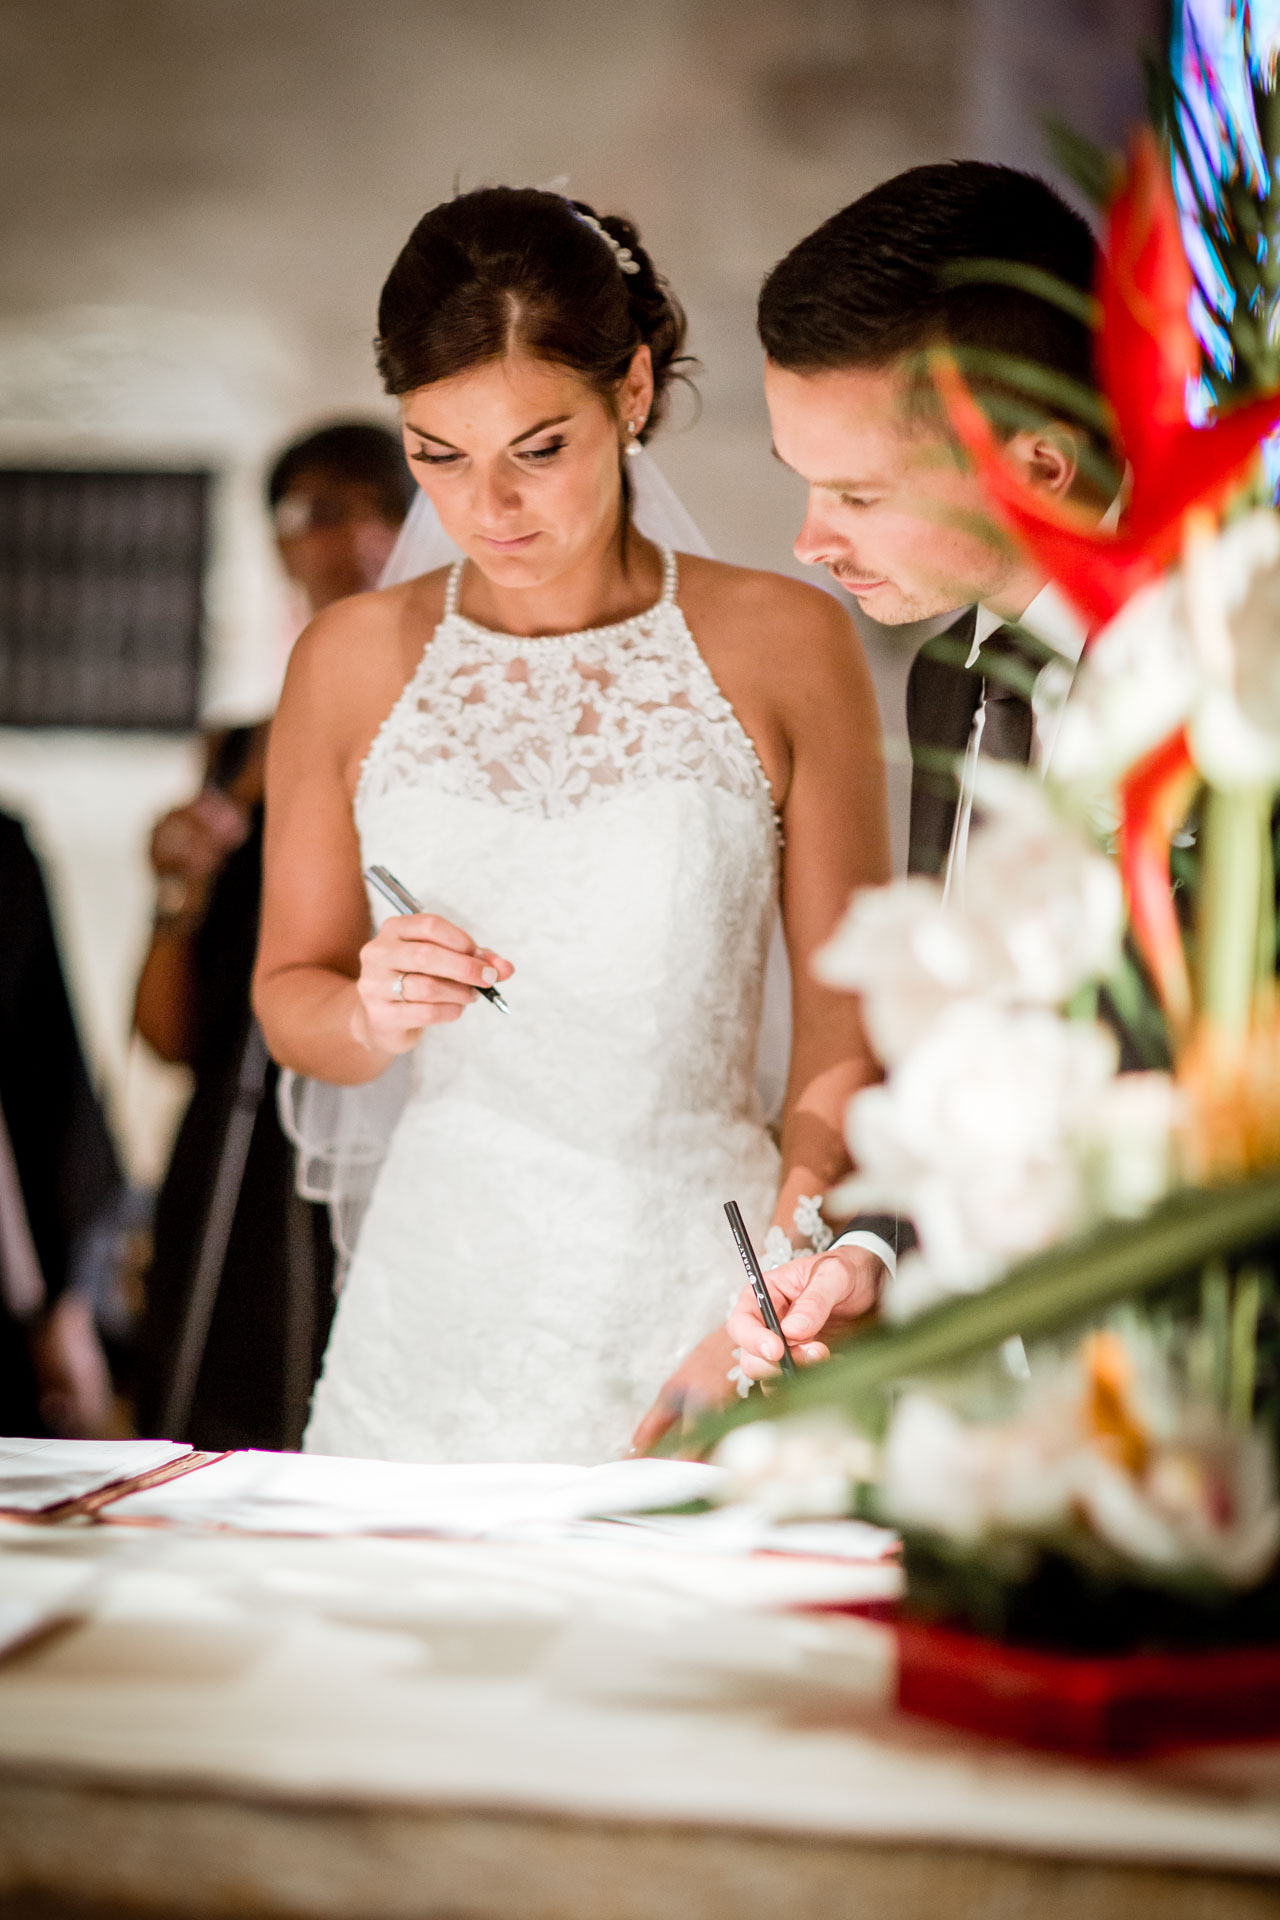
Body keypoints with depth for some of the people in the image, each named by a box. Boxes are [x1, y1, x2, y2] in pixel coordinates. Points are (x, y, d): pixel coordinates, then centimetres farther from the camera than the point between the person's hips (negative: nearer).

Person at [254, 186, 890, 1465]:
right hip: (441, 1314, 2)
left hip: (698, 1281, -1)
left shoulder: (785, 647, -1)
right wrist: (371, 1013, -11)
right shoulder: (351, 663, 5)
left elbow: (847, 1019, -1)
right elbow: (287, 995, 12)